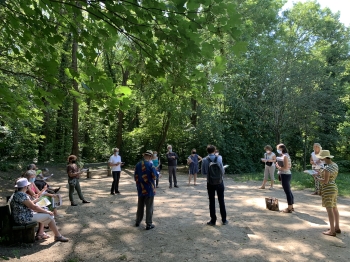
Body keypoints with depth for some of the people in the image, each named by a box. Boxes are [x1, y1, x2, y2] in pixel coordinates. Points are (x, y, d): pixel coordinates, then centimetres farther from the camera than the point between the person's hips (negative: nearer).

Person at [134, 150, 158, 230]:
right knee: (149, 207, 4)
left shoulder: (138, 164, 1)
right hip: (149, 189, -5)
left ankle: (138, 222, 30)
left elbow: (135, 176, 7)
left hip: (141, 189, 5)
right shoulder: (150, 165, -16)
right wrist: (157, 173, 8)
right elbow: (155, 176, -13)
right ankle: (149, 224, 11)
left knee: (140, 206, 19)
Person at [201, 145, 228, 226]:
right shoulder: (219, 158, -9)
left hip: (210, 183, 0)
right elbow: (222, 171, -5)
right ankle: (224, 220, 20)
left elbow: (203, 172, -3)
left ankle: (213, 220, 15)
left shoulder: (204, 160, -9)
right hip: (219, 182, 1)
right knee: (221, 201, 12)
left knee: (212, 201, 9)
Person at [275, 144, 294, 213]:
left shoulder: (284, 156, -16)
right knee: (289, 191, 17)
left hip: (285, 175, -10)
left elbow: (286, 168, -22)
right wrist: (280, 166, 9)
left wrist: (278, 167, -9)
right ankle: (291, 207, 27)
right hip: (287, 174, 10)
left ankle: (289, 209, 5)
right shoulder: (286, 155, 14)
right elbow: (289, 166, 20)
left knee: (287, 192, -3)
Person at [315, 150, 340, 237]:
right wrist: (322, 173, 13)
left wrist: (317, 178, -6)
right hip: (334, 187, 10)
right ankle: (337, 228, 28)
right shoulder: (335, 165, 6)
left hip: (328, 189, -10)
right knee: (334, 208, 17)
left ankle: (332, 231, 4)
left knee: (329, 209, -2)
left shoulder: (327, 168, -22)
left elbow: (325, 181, -22)